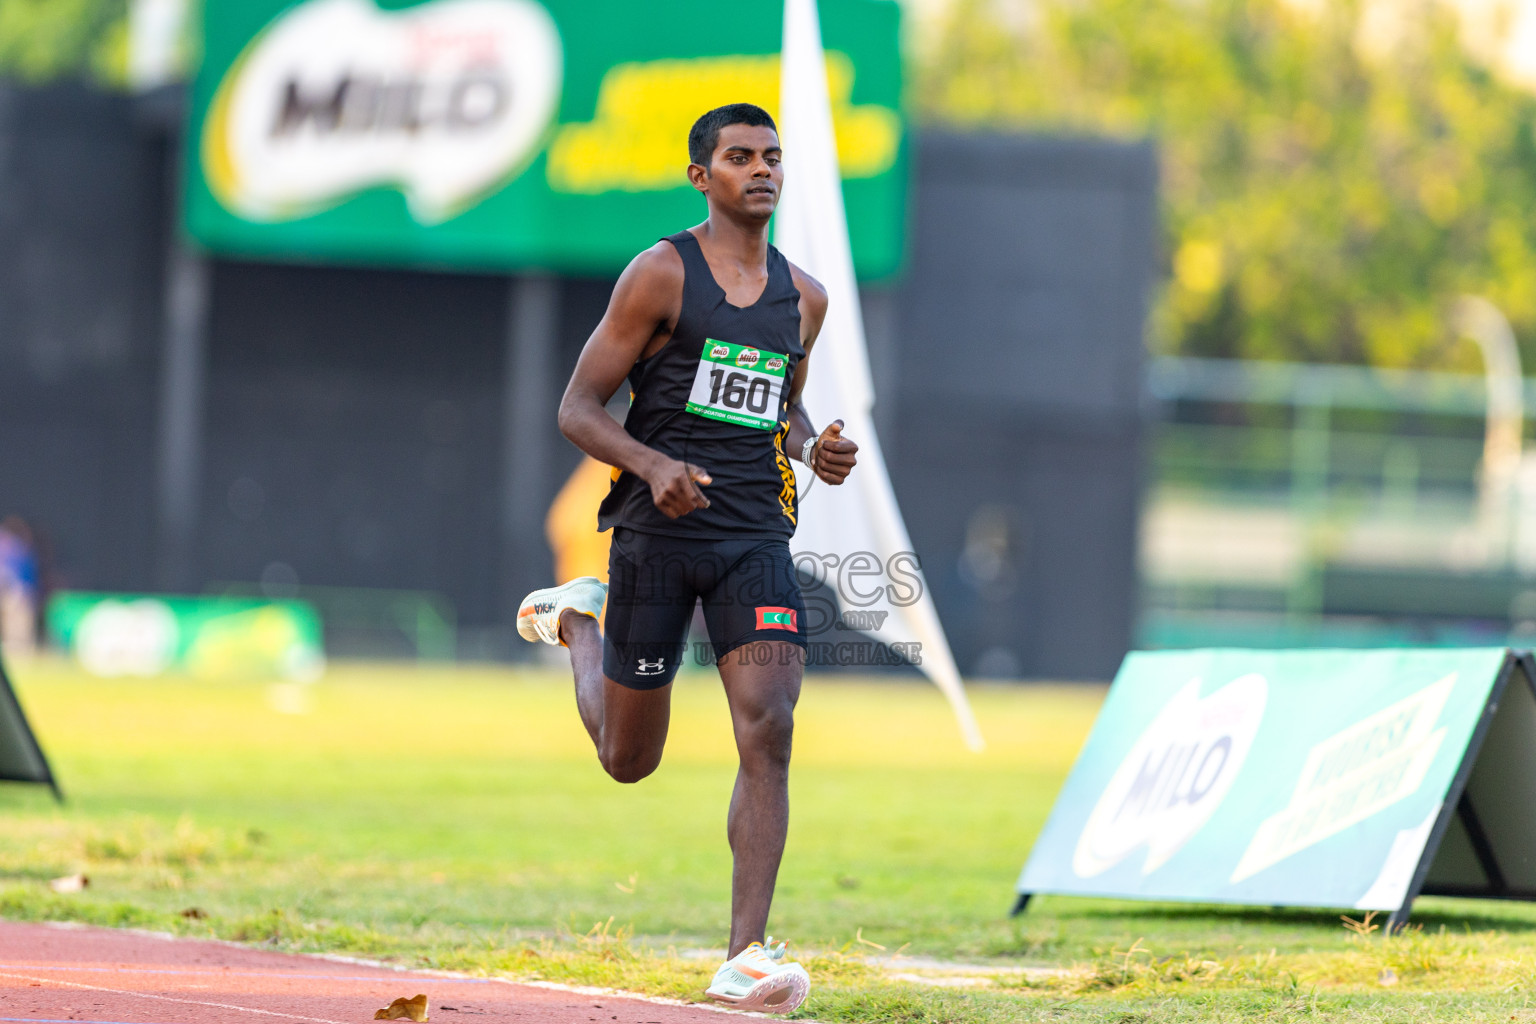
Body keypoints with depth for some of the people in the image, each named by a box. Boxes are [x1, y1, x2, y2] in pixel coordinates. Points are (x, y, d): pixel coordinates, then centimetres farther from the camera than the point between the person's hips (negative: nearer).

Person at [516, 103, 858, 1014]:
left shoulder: (803, 297, 11)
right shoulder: (661, 274, -5)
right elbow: (579, 408, -5)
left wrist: (814, 448, 5)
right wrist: (651, 464, -23)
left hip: (756, 535, 3)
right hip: (658, 529, -3)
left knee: (769, 733, -17)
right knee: (629, 760, 11)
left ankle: (746, 958, -17)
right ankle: (576, 622, 45)